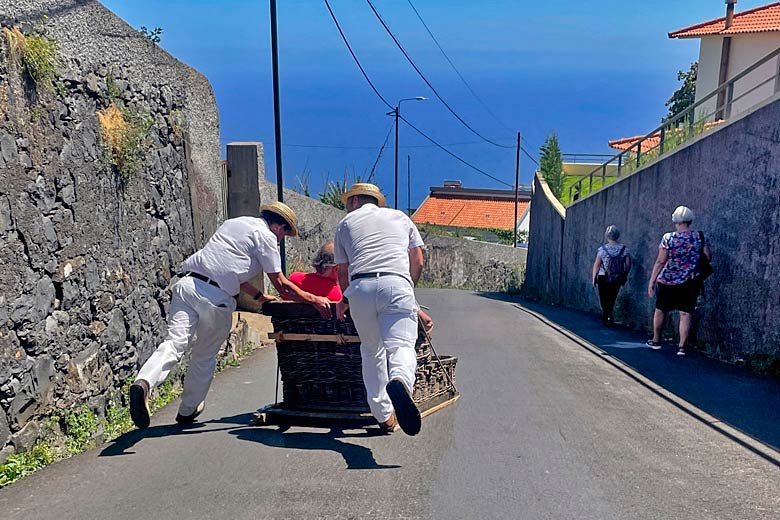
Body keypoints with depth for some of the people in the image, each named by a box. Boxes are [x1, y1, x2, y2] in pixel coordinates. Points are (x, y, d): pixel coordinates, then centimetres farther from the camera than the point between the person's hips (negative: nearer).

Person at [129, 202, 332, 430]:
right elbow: (281, 285, 3)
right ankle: (188, 410, 25)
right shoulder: (266, 235, 5)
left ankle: (144, 383, -31)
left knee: (175, 343, -7)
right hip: (216, 297, -6)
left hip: (187, 282, 6)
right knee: (205, 355, 11)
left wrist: (260, 296, 37)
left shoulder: (234, 223, 29)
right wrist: (314, 299, 12)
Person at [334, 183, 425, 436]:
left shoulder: (345, 223, 25)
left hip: (359, 286, 1)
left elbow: (343, 271, 24)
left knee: (371, 349, 16)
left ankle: (384, 415, 17)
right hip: (397, 284, -1)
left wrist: (344, 300, 40)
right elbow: (418, 261, 21)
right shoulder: (400, 216, 28)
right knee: (401, 345, -10)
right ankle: (400, 382, -44)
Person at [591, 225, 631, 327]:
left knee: (604, 300, 8)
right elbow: (628, 264, -4)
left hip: (603, 278, -3)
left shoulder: (602, 250, -10)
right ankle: (608, 315, 21)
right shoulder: (624, 249, -3)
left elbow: (596, 265, -10)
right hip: (617, 279, 3)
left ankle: (607, 315, -6)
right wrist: (624, 276, 10)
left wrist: (594, 278, -1)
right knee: (612, 299, 17)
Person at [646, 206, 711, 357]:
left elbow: (660, 261, -10)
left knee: (660, 310, 16)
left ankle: (655, 341, 29)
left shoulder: (668, 238, -10)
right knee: (685, 314, 3)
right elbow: (708, 257, 1)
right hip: (689, 282, 1)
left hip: (667, 281, -1)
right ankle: (682, 346, -3)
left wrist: (651, 282, -5)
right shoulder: (699, 237, -4)